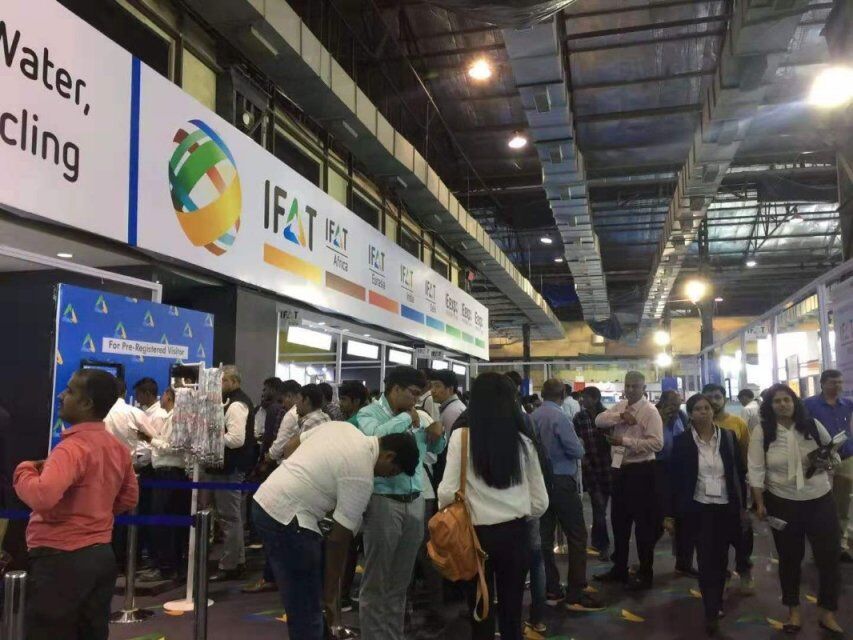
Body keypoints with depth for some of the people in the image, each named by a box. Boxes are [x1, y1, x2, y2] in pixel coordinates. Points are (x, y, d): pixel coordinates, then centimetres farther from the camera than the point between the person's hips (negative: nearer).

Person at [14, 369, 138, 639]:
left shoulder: (72, 447, -19)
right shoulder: (118, 448, 7)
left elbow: (42, 497, -33)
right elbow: (129, 499, 17)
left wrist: (24, 470, -14)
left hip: (60, 559, -8)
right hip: (101, 555, 8)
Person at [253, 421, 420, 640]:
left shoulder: (342, 427, 8)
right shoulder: (361, 476, -14)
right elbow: (339, 539, -11)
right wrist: (330, 596, -2)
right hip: (286, 517, -10)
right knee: (307, 611, -1)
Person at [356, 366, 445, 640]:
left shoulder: (415, 416, 10)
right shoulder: (369, 413, -5)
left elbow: (435, 449, 22)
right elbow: (377, 436, -29)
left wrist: (437, 434, 0)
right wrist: (406, 418, -14)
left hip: (414, 502, 6)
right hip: (383, 502, -6)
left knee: (401, 582, 16)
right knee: (376, 582, 6)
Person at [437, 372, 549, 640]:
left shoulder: (461, 437, -11)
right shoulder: (523, 442, -2)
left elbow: (447, 492, -13)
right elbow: (540, 502, 2)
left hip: (477, 533, -2)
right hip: (515, 534, 3)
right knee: (512, 609, 19)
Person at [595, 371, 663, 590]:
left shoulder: (650, 411, -11)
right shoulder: (620, 406, 10)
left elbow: (656, 443, -21)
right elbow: (599, 420, -2)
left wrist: (625, 441, -25)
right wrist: (621, 416, -15)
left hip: (640, 470, -7)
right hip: (619, 469, 7)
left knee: (643, 523, 4)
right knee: (619, 520, 16)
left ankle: (645, 573, 18)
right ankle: (619, 569, 30)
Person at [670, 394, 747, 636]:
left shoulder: (728, 437, -1)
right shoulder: (681, 441, -7)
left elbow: (740, 472, 5)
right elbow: (675, 478, -4)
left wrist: (743, 506, 4)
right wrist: (673, 512, -4)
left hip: (726, 506, 2)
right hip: (699, 508, -2)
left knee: (721, 557, 13)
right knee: (706, 558, -5)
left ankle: (716, 601, 31)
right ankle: (712, 612, 1)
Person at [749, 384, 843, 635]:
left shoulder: (813, 425, -4)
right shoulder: (762, 433, -9)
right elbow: (756, 470, -7)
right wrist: (760, 503, -9)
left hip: (821, 501, 1)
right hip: (783, 504, -1)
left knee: (829, 557, 3)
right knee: (789, 559, 12)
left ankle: (827, 612, 21)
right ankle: (793, 610, 29)